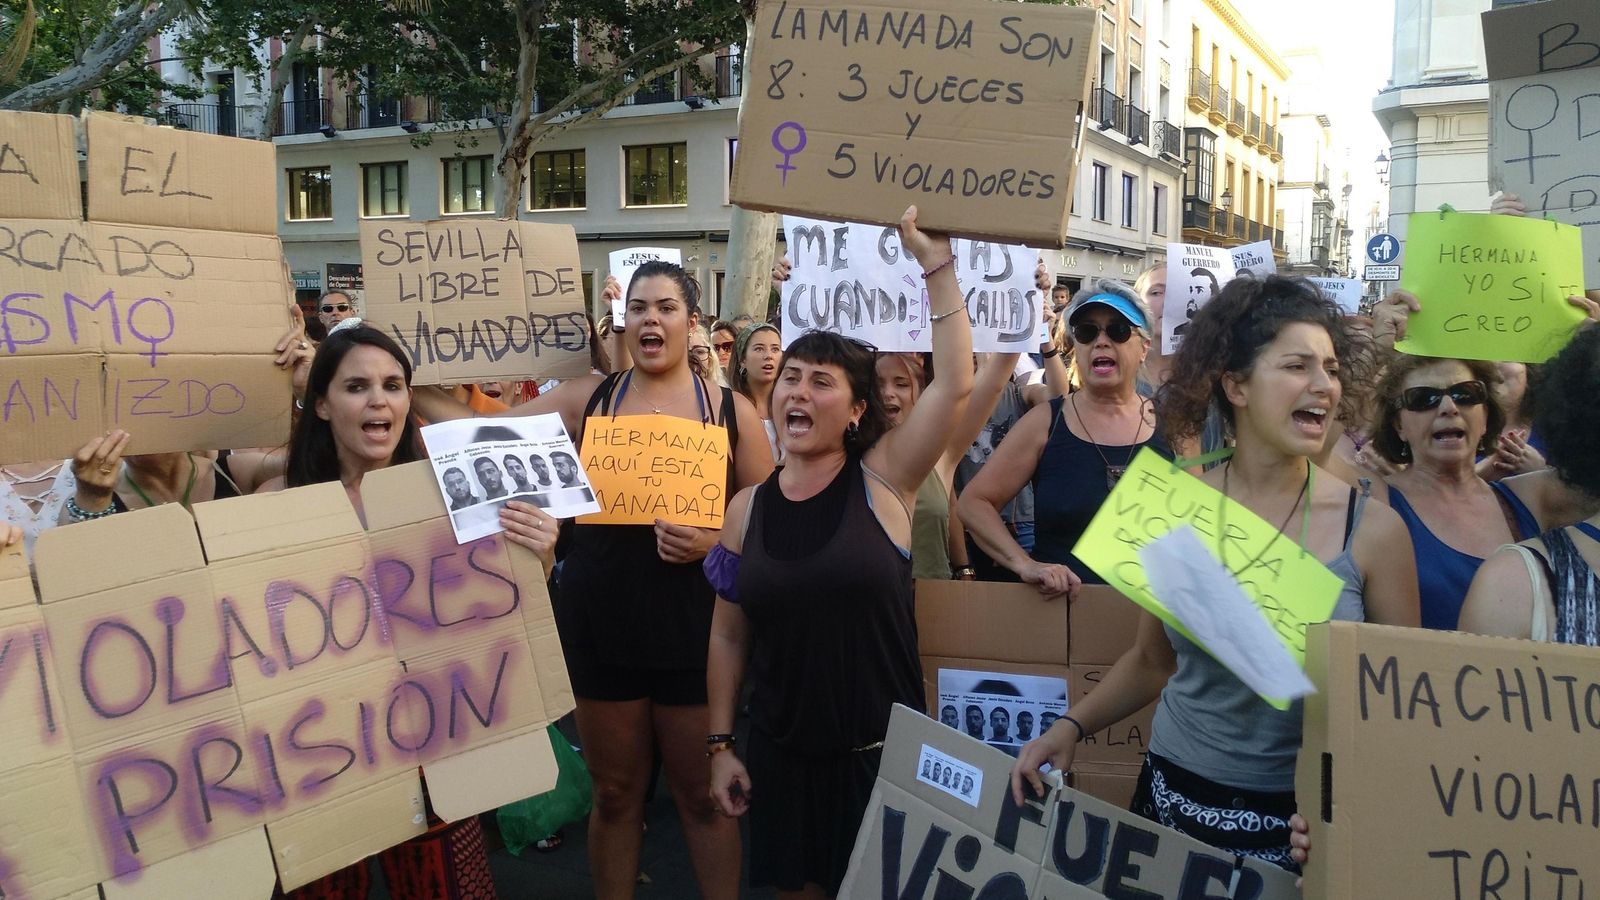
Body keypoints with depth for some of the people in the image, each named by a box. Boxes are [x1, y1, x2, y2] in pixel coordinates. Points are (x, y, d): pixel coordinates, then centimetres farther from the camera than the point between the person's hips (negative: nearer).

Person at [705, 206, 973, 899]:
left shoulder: (883, 481, -7)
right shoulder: (747, 509, 1)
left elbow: (955, 382, -18)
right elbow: (728, 637, 7)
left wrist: (933, 260, -19)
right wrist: (720, 744, 5)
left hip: (882, 750, -2)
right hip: (782, 753, 3)